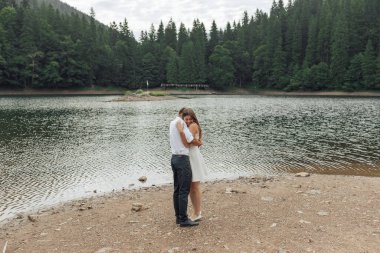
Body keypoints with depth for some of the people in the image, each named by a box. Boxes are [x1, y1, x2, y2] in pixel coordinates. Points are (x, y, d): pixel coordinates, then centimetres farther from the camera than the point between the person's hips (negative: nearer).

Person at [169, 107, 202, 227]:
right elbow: (190, 140, -12)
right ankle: (184, 220, -1)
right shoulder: (181, 123, -13)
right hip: (182, 159, -10)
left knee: (177, 190, 11)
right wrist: (199, 143, 9)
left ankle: (179, 217, 17)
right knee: (184, 190, -5)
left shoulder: (172, 123, 16)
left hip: (175, 158, 10)